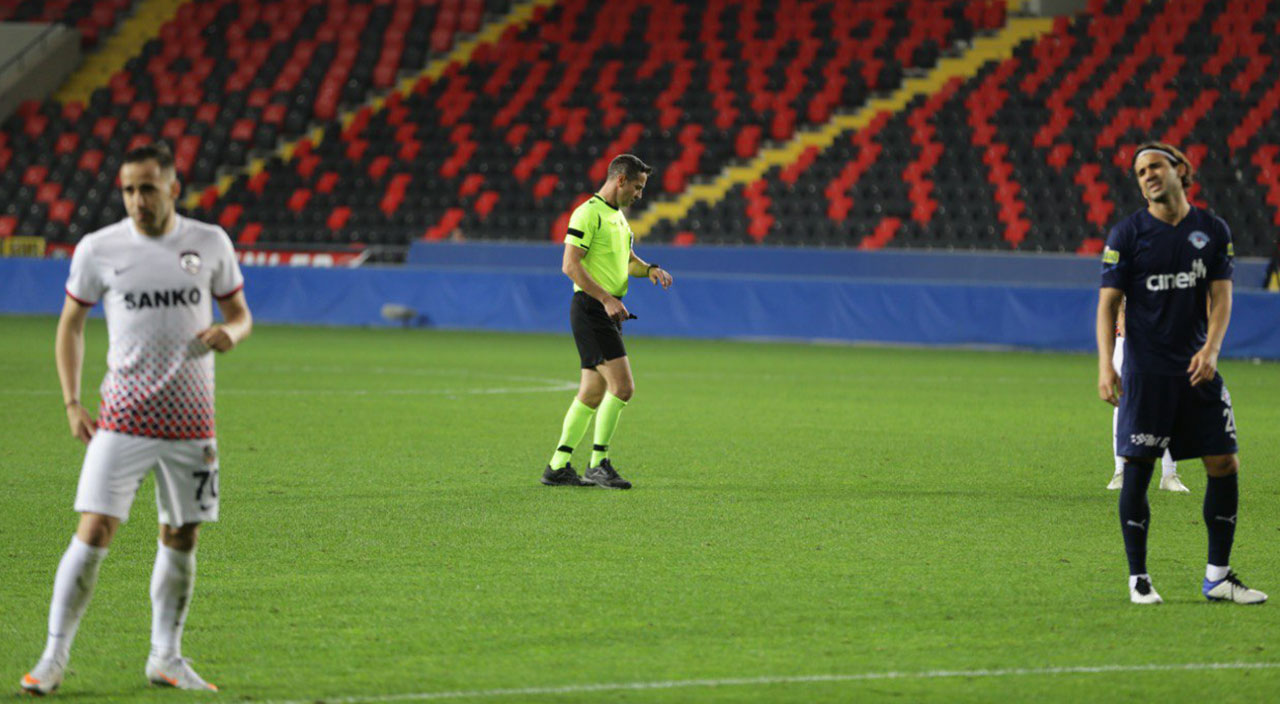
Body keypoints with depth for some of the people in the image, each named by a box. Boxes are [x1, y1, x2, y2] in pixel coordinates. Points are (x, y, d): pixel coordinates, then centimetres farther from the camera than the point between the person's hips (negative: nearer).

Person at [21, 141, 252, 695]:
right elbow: (71, 324, 9)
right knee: (93, 531, -12)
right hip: (123, 418, -2)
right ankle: (54, 656, -5)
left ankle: (165, 658, 22)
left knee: (181, 539, 8)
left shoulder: (211, 244, 3)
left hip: (191, 421, 2)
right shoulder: (98, 250, -1)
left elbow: (240, 313, 15)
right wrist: (72, 404, 1)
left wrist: (230, 332, -10)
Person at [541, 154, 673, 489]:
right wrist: (606, 298, -23)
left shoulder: (618, 216, 18)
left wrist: (650, 269, 9)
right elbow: (570, 265, -18)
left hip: (609, 312, 10)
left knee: (593, 394, 9)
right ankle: (598, 464, -9)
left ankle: (557, 467, 14)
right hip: (590, 310, -10)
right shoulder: (588, 213, -12)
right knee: (622, 386, -15)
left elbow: (628, 260, 30)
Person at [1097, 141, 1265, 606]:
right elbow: (1108, 303, -2)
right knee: (1137, 470, -4)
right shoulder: (1127, 234, -1)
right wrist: (1105, 366, -13)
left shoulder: (1213, 231, 7)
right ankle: (1138, 579, 6)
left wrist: (1211, 348, -12)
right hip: (1145, 372, -3)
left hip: (1198, 370, 3)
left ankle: (1218, 577, 10)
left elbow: (1220, 296, 5)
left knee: (1224, 465, 0)